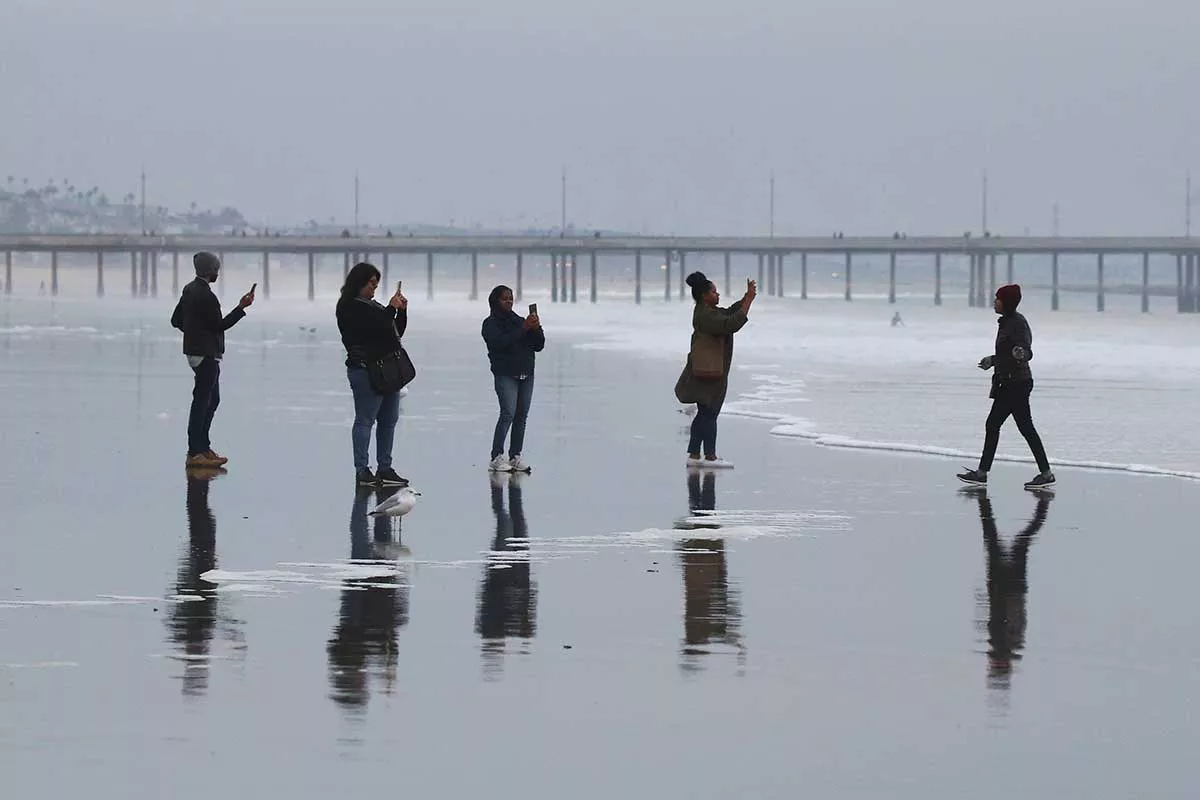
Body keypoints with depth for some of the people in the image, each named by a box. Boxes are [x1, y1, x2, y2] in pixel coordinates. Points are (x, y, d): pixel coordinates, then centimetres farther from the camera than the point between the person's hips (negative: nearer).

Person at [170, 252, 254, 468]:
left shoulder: (190, 290, 10)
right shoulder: (206, 296, -20)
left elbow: (176, 320, 16)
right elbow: (220, 325, -17)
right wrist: (241, 308, -14)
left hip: (196, 351, 10)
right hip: (206, 354, -10)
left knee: (212, 400, 18)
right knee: (201, 401, -6)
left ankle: (202, 447, 22)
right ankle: (195, 453, -4)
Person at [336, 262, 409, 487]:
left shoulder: (373, 306, 22)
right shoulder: (349, 308, -6)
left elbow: (395, 332, 24)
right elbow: (374, 329, -19)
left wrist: (401, 311, 9)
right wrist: (392, 308, -11)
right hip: (365, 369, -9)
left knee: (389, 420, 10)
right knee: (365, 420, -8)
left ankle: (385, 468, 14)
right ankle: (362, 471, -7)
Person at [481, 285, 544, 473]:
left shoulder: (520, 320, 16)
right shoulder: (491, 324, 1)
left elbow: (538, 346, 13)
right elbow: (501, 342, -18)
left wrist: (536, 329, -6)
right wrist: (523, 329, -20)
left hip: (526, 374, 5)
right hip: (506, 374, -5)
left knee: (521, 415, 1)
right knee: (508, 413, -16)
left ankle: (515, 456, 5)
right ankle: (496, 457, -15)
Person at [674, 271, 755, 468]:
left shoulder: (710, 311, 13)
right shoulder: (705, 316, -19)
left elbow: (730, 312, 21)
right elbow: (731, 324, -27)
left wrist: (747, 297, 8)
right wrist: (749, 301, -23)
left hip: (710, 370, 11)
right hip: (708, 372, -11)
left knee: (704, 414, 13)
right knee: (709, 413, -4)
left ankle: (694, 455, 16)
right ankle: (710, 457, 0)